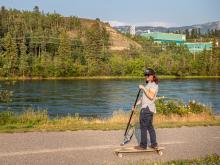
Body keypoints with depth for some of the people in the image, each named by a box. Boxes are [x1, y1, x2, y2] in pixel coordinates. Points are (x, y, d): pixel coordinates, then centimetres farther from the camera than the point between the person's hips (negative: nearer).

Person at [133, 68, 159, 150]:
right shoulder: (149, 84, 20)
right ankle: (154, 144, 19)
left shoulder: (153, 85, -11)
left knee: (143, 127, -3)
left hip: (146, 109, -10)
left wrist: (143, 88, -21)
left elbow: (151, 96, -25)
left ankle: (143, 145, 4)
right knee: (150, 126, 14)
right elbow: (144, 97, 22)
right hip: (149, 109, 10)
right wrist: (136, 104, 18)